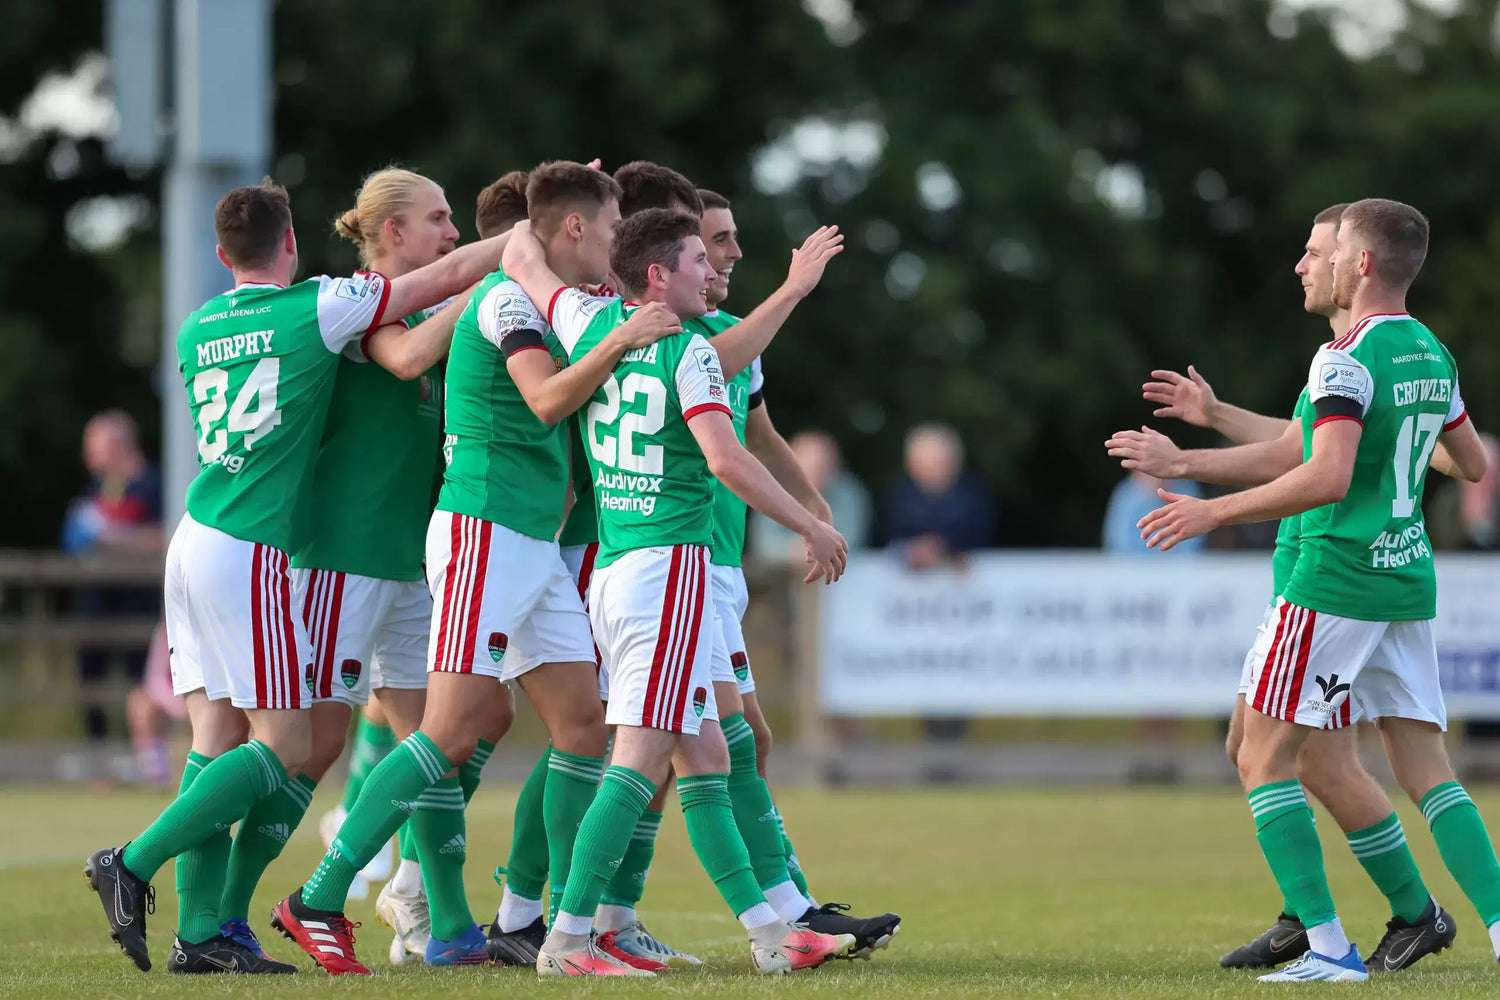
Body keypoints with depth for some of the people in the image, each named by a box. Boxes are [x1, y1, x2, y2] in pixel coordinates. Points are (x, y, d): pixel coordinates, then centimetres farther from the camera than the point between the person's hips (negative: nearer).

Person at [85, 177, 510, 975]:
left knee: (217, 736, 5)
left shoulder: (197, 330, 13)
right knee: (286, 745, -2)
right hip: (249, 551, -7)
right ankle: (134, 865, -10)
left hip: (192, 544, 7)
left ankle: (199, 931, -1)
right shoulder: (317, 307, -6)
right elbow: (452, 274, 1)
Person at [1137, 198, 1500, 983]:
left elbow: (1327, 478, -26)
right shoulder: (1433, 354, 10)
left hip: (1337, 580, -8)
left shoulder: (1347, 358, -15)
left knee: (1263, 761, 0)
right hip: (1409, 580, 8)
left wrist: (1213, 512, -21)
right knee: (1426, 774, 9)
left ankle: (1329, 947, -7)